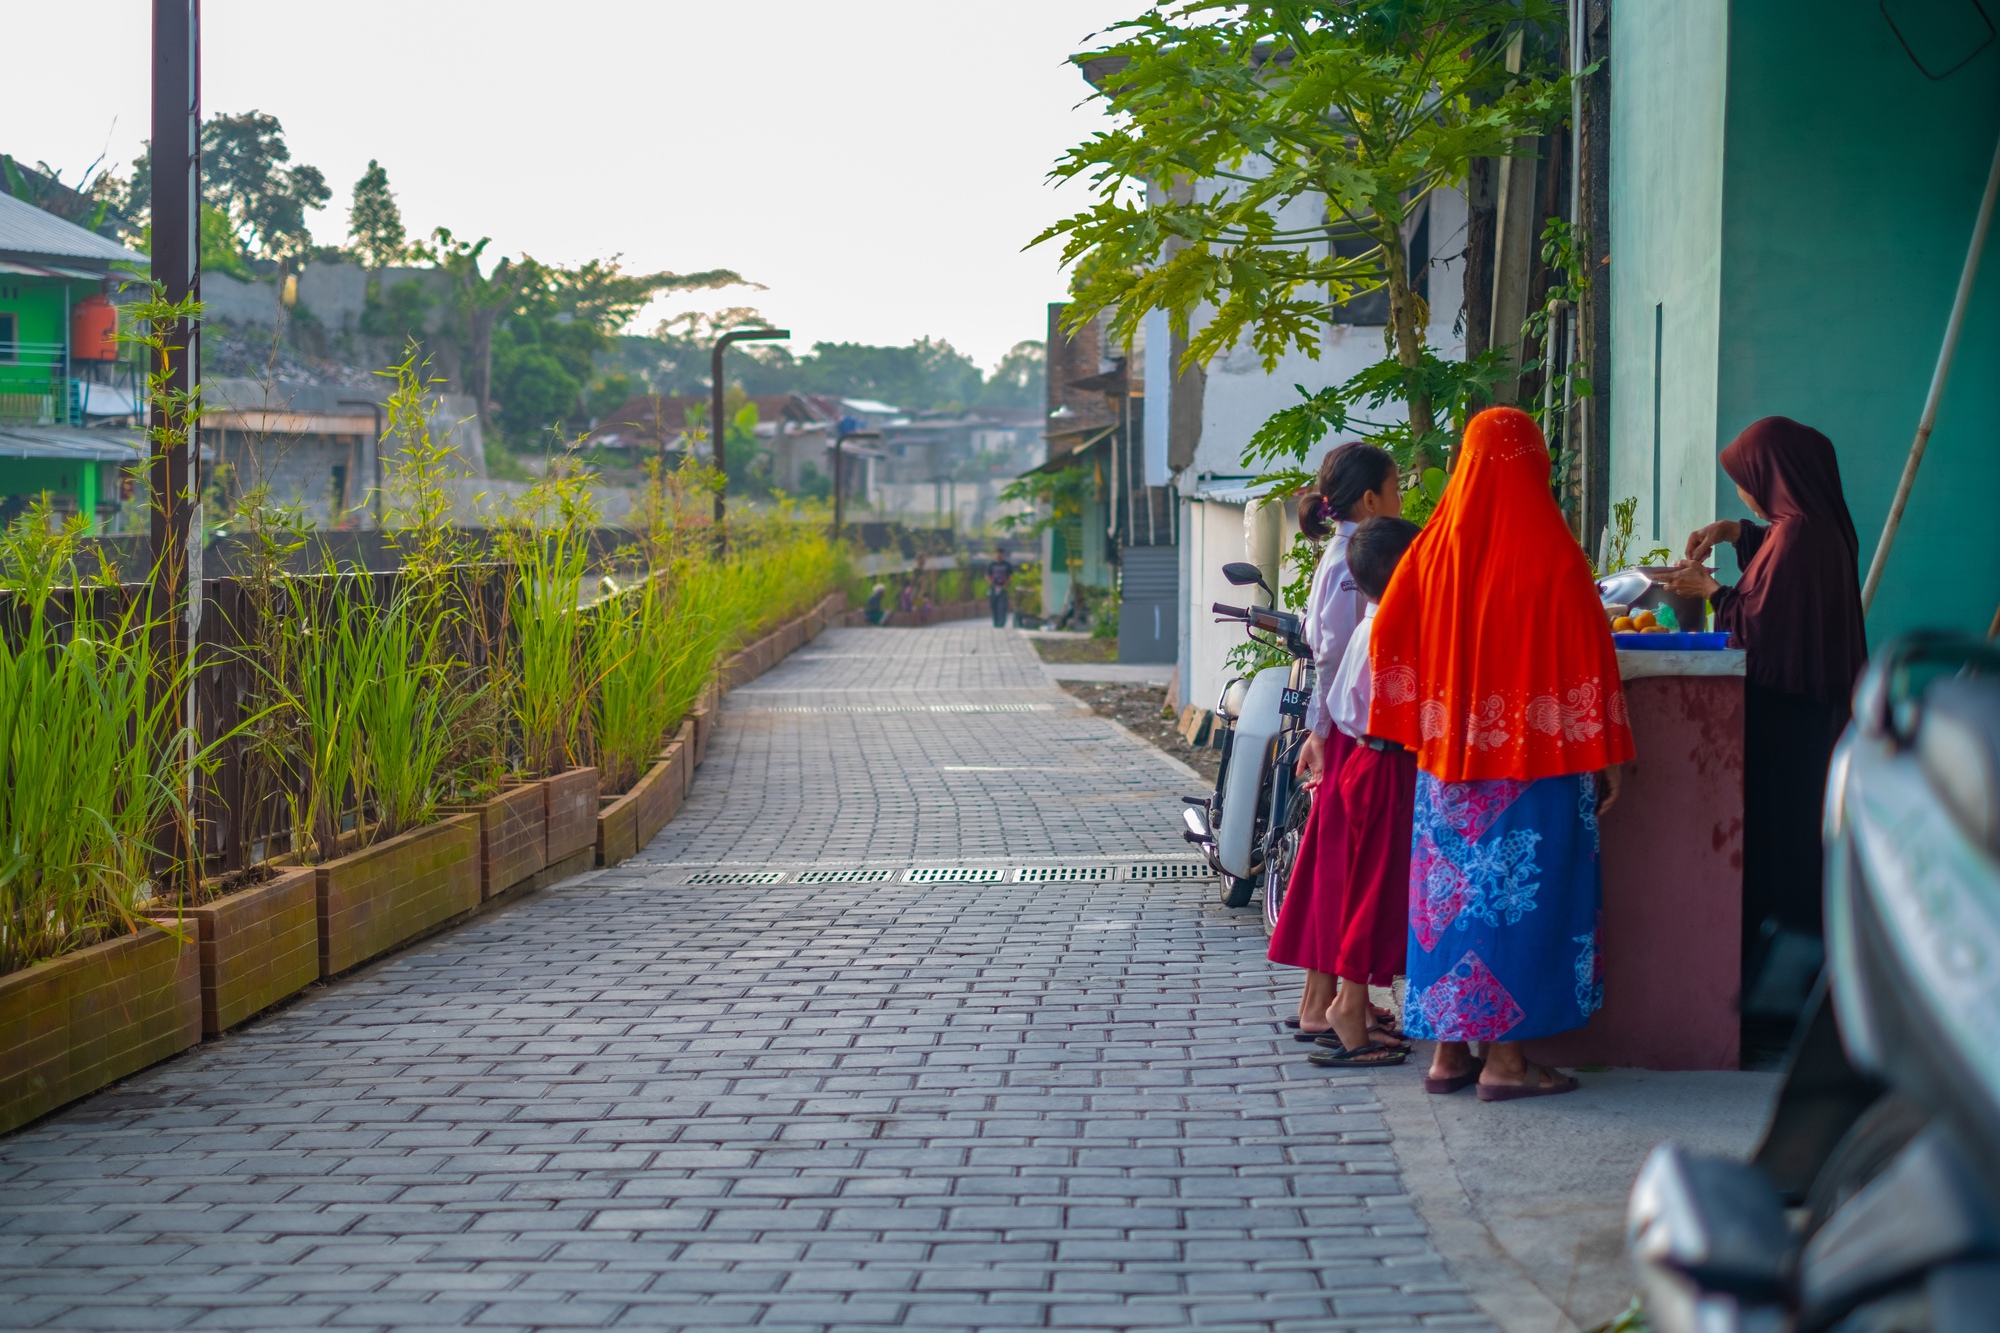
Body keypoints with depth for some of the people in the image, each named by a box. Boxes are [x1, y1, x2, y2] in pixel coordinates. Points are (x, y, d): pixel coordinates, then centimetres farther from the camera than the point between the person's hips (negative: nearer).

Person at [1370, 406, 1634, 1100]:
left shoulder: (1436, 543, 1)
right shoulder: (1551, 553, -10)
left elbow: (1388, 637, 3)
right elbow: (1586, 652, -9)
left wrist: (1426, 730, 12)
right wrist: (1607, 755, -4)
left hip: (1448, 756, 4)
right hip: (1535, 758, -4)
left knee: (1452, 890, 11)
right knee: (1519, 891, 1)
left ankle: (1448, 1049, 15)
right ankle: (1506, 1058, 3)